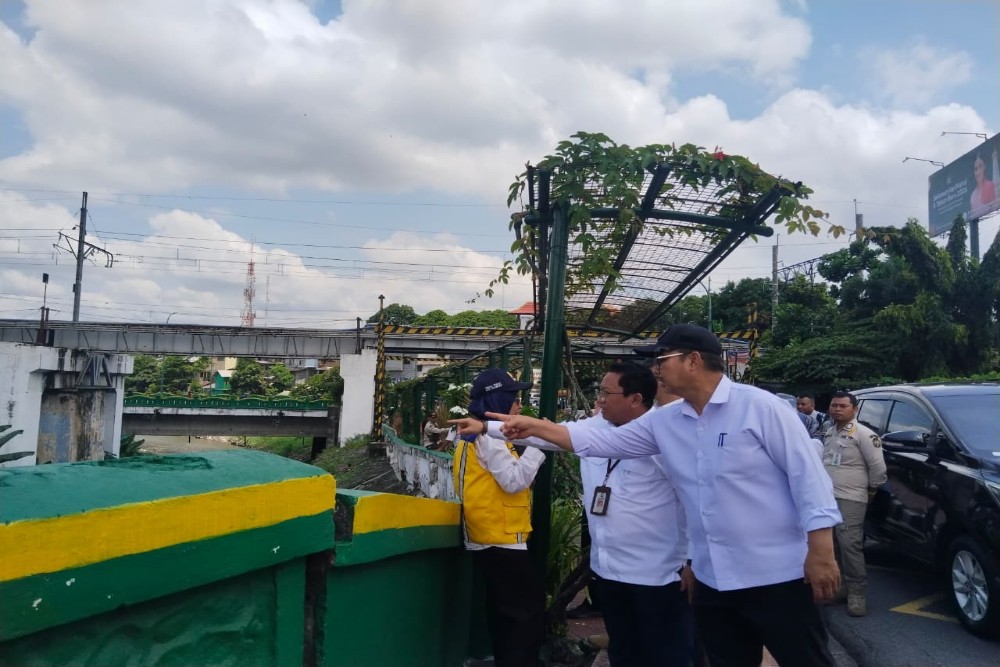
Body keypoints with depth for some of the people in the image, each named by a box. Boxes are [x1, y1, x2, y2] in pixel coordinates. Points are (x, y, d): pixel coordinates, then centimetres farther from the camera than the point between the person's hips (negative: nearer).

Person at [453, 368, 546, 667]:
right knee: (530, 608, -6)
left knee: (504, 608, 18)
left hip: (492, 537, 10)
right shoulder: (488, 436, -17)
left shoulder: (479, 434, 15)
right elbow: (514, 480, -22)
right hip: (500, 539, -10)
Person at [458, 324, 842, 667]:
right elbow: (599, 441, 6)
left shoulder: (759, 406, -12)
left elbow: (807, 474, -11)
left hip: (777, 576, -6)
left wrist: (821, 552, -14)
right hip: (713, 580, 6)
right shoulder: (664, 422, 4)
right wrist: (535, 427, 3)